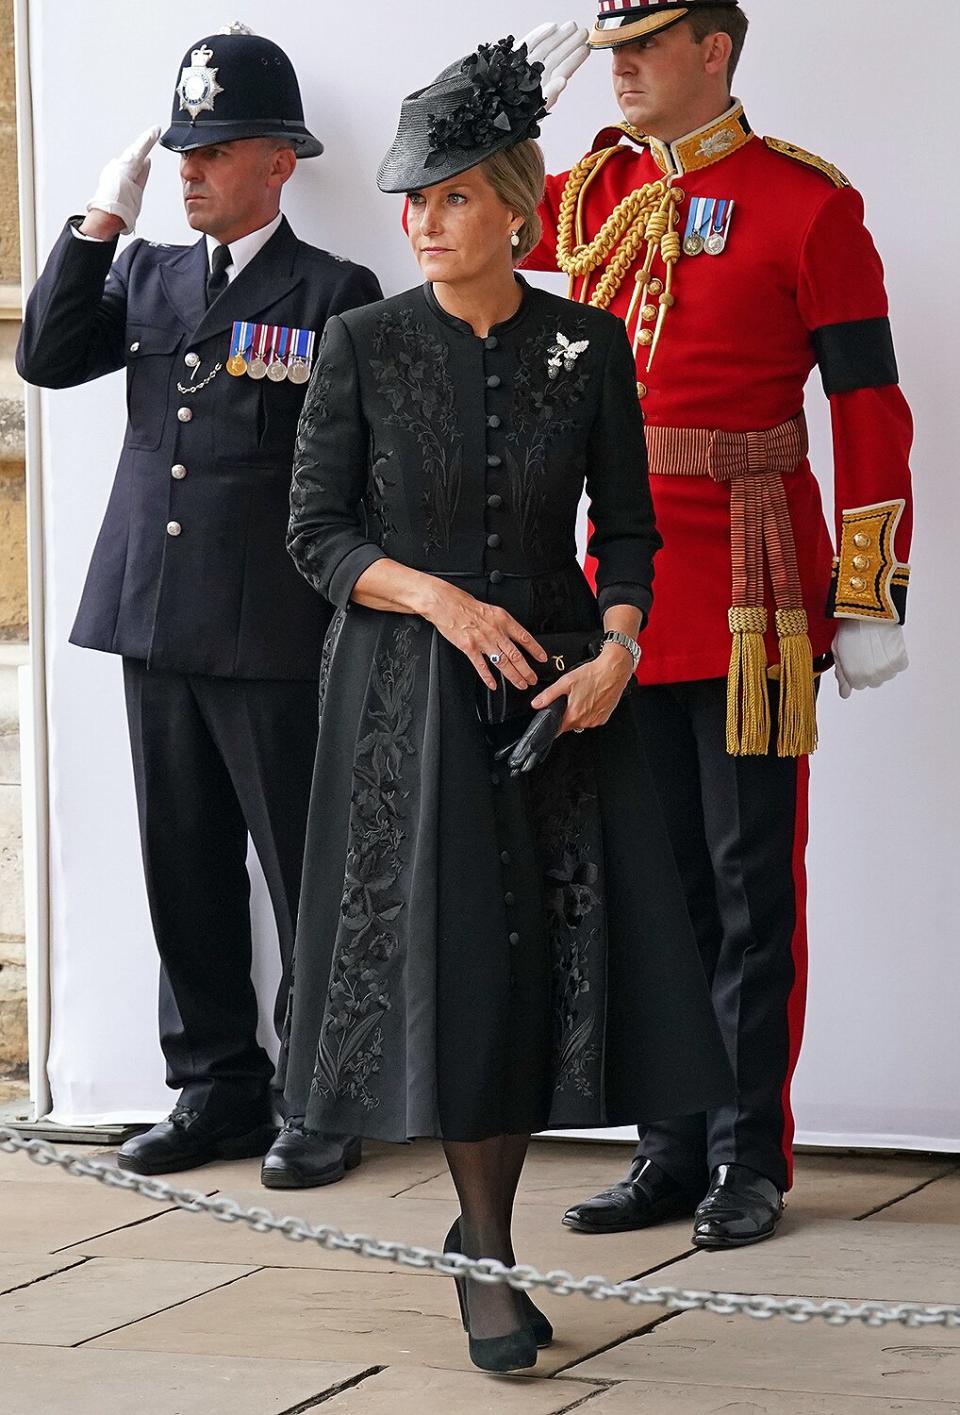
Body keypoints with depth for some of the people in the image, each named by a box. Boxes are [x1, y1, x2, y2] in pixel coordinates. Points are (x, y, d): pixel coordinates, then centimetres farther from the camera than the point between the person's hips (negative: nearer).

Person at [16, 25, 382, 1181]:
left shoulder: (336, 295, -2)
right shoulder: (148, 275, 14)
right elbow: (45, 358, 1)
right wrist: (102, 218, -4)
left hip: (277, 638, -5)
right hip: (157, 624, 6)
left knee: (309, 875, 0)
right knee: (186, 872, 11)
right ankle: (217, 1087, 21)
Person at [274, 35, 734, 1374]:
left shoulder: (588, 346, 1)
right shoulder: (364, 344, -3)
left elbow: (626, 531, 6)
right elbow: (318, 533, 0)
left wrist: (616, 654, -11)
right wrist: (438, 597, -14)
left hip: (559, 685, 2)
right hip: (407, 696, -2)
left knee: (568, 951, -1)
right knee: (448, 958, -3)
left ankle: (485, 1213, 20)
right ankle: (487, 1261, 9)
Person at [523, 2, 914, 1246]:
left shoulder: (805, 204, -6)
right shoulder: (593, 197, 10)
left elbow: (869, 411, -6)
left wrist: (867, 603, -9)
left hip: (754, 601, -5)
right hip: (628, 585, 5)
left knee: (751, 882, 1)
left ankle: (749, 1159, 9)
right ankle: (673, 1152, 17)